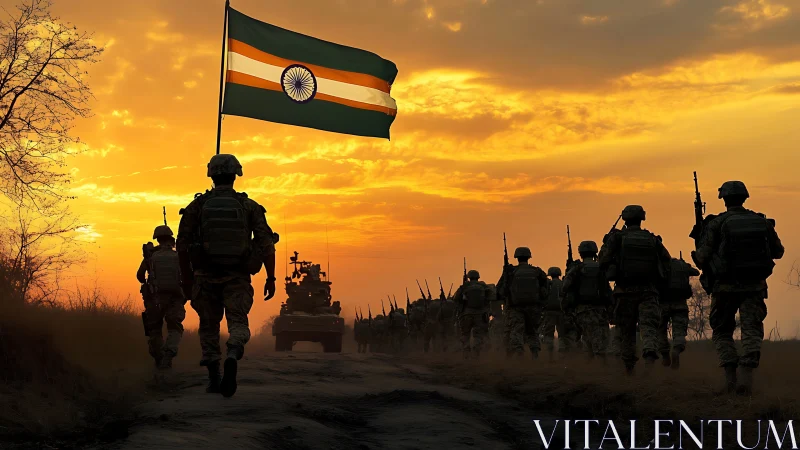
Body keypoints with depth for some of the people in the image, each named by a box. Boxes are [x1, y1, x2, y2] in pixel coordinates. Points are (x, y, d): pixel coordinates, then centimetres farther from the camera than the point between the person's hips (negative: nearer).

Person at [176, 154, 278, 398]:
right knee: (238, 323, 3)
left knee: (209, 326, 15)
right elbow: (267, 245, -3)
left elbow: (182, 246, 2)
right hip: (238, 278, -1)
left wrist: (187, 278, 12)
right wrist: (271, 278, 4)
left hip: (206, 277, 1)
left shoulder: (196, 206, 1)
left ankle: (214, 379, 14)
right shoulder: (250, 207, 1)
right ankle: (232, 358, -27)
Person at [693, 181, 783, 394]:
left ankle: (730, 378, 2)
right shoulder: (762, 222, 3)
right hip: (755, 286, 2)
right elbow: (778, 252, 14)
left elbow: (702, 257, -10)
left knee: (722, 333, 13)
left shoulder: (716, 224, -8)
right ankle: (747, 376, -15)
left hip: (726, 287, -2)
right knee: (752, 330, 2)